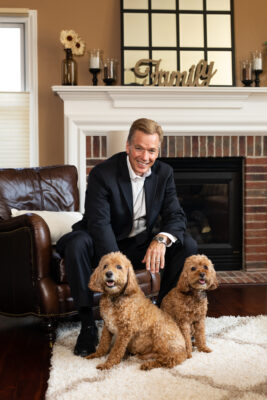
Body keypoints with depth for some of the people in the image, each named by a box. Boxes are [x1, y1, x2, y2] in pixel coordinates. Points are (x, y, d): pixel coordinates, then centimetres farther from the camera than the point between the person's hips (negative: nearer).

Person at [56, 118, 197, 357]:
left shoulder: (164, 173, -4)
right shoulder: (103, 173, -19)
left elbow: (176, 215, -9)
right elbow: (99, 222, -29)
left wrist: (161, 239, -33)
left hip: (143, 244, 4)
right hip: (105, 244, -3)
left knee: (187, 245, -16)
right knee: (76, 244, -34)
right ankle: (87, 324, -21)